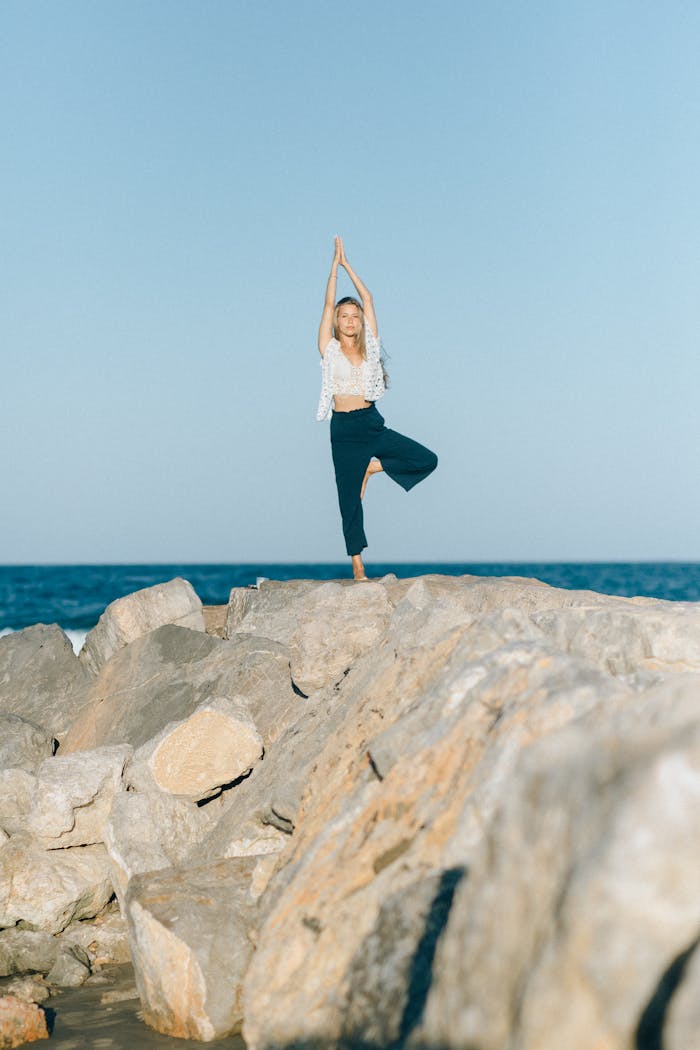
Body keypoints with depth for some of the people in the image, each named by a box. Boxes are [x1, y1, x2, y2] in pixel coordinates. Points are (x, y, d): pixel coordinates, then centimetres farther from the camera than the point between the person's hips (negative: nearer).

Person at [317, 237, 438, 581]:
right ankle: (357, 566, 6)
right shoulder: (329, 349, 1)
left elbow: (368, 299, 6)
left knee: (427, 460, -10)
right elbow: (328, 304, -5)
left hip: (373, 424, 3)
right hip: (344, 429, -3)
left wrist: (348, 265, 8)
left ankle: (372, 467, 7)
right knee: (350, 499, -1)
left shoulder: (369, 345, 7)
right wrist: (335, 265, 0)